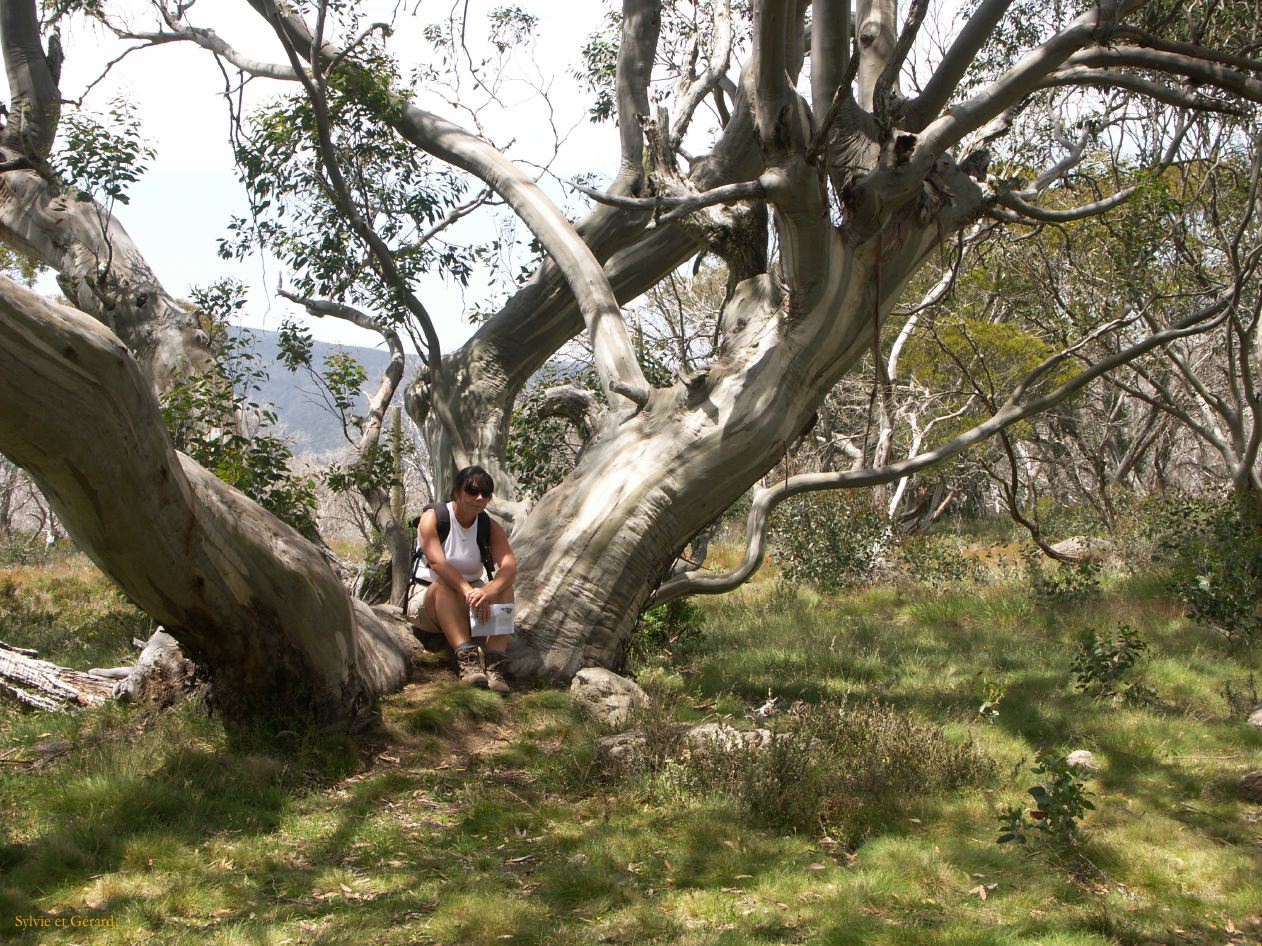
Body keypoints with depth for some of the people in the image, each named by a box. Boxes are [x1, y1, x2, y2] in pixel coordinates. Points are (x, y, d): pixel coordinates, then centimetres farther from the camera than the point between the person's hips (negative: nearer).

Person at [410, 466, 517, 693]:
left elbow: (509, 565, -20)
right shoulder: (433, 518, -11)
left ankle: (494, 663, -41)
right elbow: (436, 562, -29)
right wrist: (468, 592, -45)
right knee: (443, 585, -35)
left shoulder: (491, 527, -2)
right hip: (427, 601, -3)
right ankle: (467, 657, -51)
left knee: (503, 586, -25)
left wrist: (488, 592, -42)